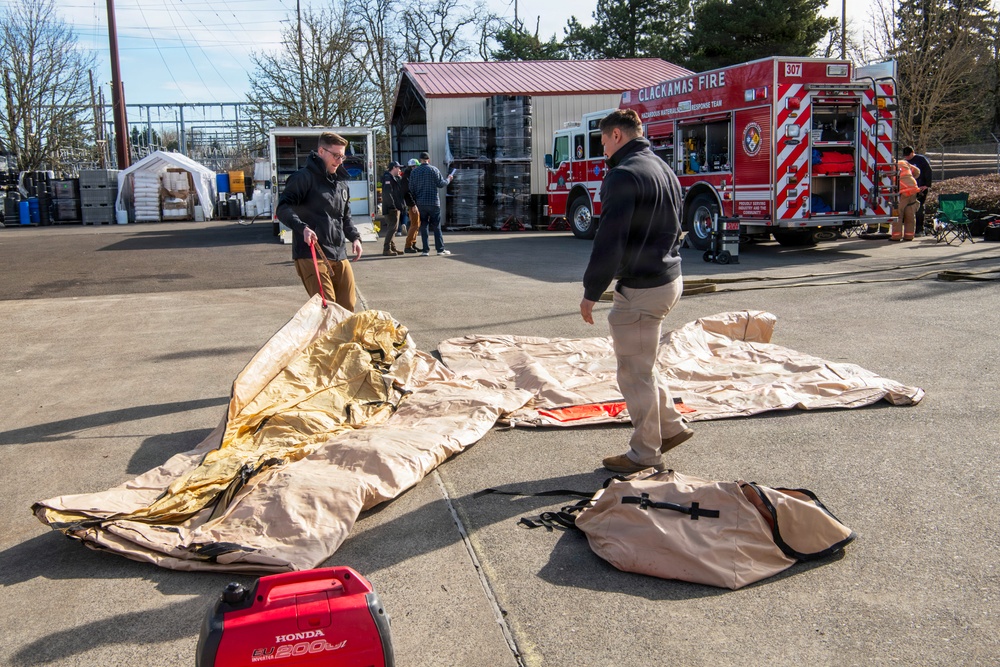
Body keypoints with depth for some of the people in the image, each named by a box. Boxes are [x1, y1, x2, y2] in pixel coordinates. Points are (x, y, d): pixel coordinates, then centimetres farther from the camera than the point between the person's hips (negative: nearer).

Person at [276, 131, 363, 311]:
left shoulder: (341, 182, 19)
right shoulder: (305, 177, -6)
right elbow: (283, 209, -12)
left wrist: (354, 237, 11)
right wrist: (302, 228, -28)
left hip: (339, 256, 8)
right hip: (312, 255, -8)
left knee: (347, 308, 10)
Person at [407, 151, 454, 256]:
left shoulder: (414, 171, 3)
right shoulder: (433, 169, -5)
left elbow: (411, 188, 4)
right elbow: (441, 184, -5)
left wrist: (415, 200, 16)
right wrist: (448, 179, 14)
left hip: (420, 203, 2)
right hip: (434, 202, -2)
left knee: (423, 226, 7)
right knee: (436, 226, 5)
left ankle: (425, 250, 2)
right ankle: (440, 249, 5)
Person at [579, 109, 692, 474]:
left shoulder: (624, 175, -17)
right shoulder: (664, 170, 13)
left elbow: (609, 241, -21)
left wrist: (591, 292, -14)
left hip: (641, 290, -10)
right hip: (670, 280, 10)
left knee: (636, 374, 3)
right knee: (642, 364, 23)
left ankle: (645, 452, 15)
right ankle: (671, 426, 30)